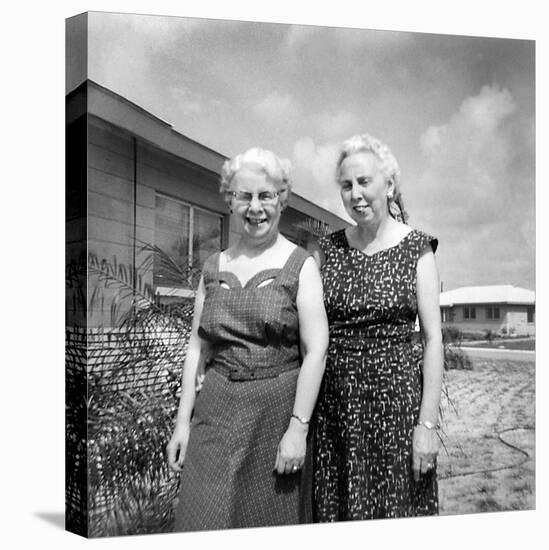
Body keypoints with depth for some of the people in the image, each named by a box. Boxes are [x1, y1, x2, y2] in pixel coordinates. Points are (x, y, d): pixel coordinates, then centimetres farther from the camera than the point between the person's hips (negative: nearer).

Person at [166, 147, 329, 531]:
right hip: (216, 413, 3)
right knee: (206, 523, 5)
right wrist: (183, 420, 5)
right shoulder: (214, 268, 8)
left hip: (278, 411, -3)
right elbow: (197, 348, 9)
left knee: (276, 528, 10)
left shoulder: (300, 265, -4)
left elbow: (316, 351, -9)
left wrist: (298, 427, -13)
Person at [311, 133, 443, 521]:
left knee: (397, 511, 9)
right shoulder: (327, 250, 4)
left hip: (395, 394, -2)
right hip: (333, 400, 3)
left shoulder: (416, 248, -3)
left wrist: (428, 422, -9)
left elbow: (433, 338, -5)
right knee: (334, 511, 14)